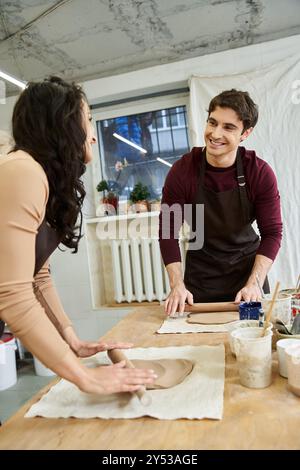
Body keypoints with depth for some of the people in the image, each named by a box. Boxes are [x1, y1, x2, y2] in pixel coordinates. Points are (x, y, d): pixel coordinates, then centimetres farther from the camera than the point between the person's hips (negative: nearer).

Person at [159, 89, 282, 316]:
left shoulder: (260, 172, -14)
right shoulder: (182, 171, -16)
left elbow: (272, 232, -11)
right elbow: (168, 232, -13)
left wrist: (254, 283, -21)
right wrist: (177, 285, -20)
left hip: (248, 266, 1)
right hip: (200, 272, 0)